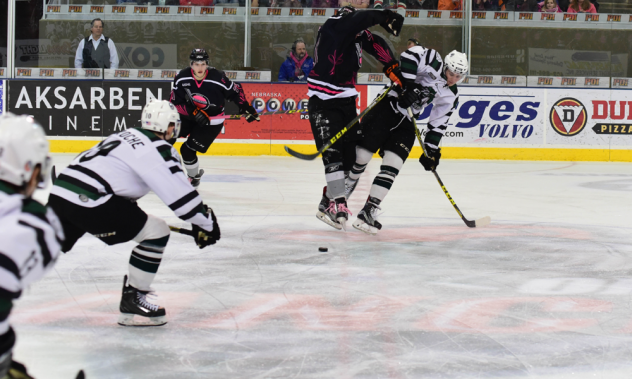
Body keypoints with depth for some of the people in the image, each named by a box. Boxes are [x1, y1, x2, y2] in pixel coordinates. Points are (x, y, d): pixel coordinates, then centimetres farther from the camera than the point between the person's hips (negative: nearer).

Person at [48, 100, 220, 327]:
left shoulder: (128, 137, 24)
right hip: (88, 200, -9)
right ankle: (132, 302, 5)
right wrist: (207, 224, 4)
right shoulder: (159, 148, -2)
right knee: (156, 232, -1)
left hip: (59, 193, 9)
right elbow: (179, 193, -6)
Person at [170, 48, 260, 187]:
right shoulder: (182, 78, -18)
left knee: (187, 150, -11)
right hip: (188, 114, 4)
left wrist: (246, 108, -9)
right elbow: (175, 102, -14)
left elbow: (235, 91, -10)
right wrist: (193, 111, -27)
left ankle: (194, 178, 17)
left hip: (211, 121, -4)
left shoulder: (218, 78, -27)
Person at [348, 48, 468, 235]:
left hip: (406, 122, 5)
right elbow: (410, 55, -28)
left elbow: (438, 124, 11)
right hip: (388, 106, -5)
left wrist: (431, 149, 6)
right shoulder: (434, 63, -13)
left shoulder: (450, 98, 6)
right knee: (361, 155, -5)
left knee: (392, 167, -9)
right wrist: (408, 86, -30)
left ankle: (369, 210, -8)